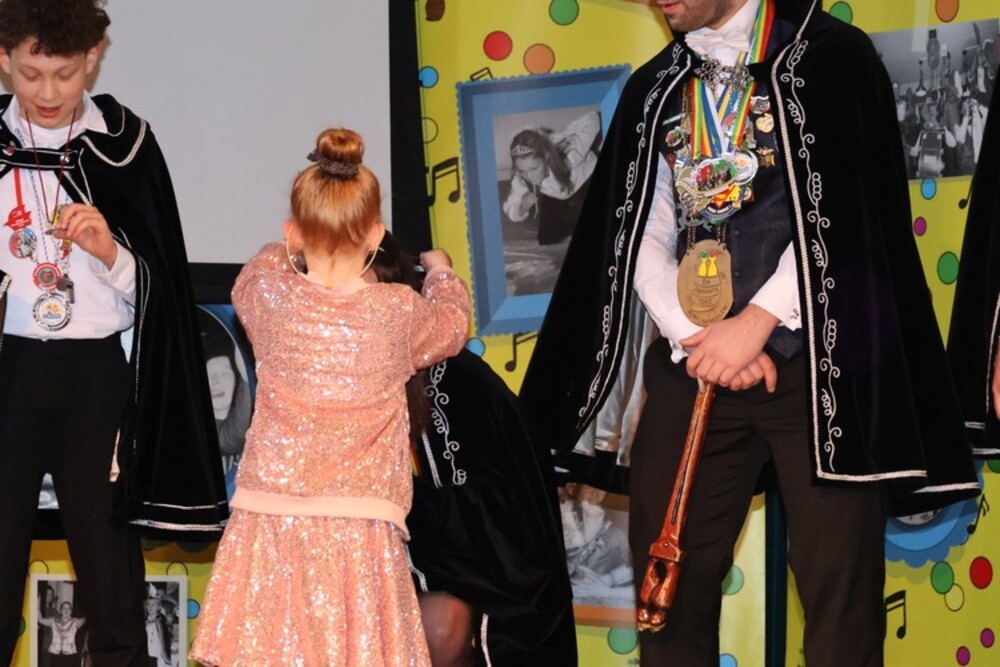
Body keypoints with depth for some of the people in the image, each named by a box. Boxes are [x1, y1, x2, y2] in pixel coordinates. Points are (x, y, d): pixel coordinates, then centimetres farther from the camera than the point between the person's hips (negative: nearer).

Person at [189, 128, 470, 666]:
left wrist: (293, 251, 44)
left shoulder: (270, 296, -2)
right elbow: (452, 325, 20)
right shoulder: (399, 313, -4)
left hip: (272, 517, 1)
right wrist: (440, 271, 40)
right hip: (360, 527, -1)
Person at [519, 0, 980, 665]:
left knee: (838, 576, -6)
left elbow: (844, 208, -8)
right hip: (695, 362, 4)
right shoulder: (654, 89, 15)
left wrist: (756, 322, -12)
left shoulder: (830, 56, 1)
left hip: (814, 358, -4)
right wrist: (699, 337, -6)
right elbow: (643, 236, 10)